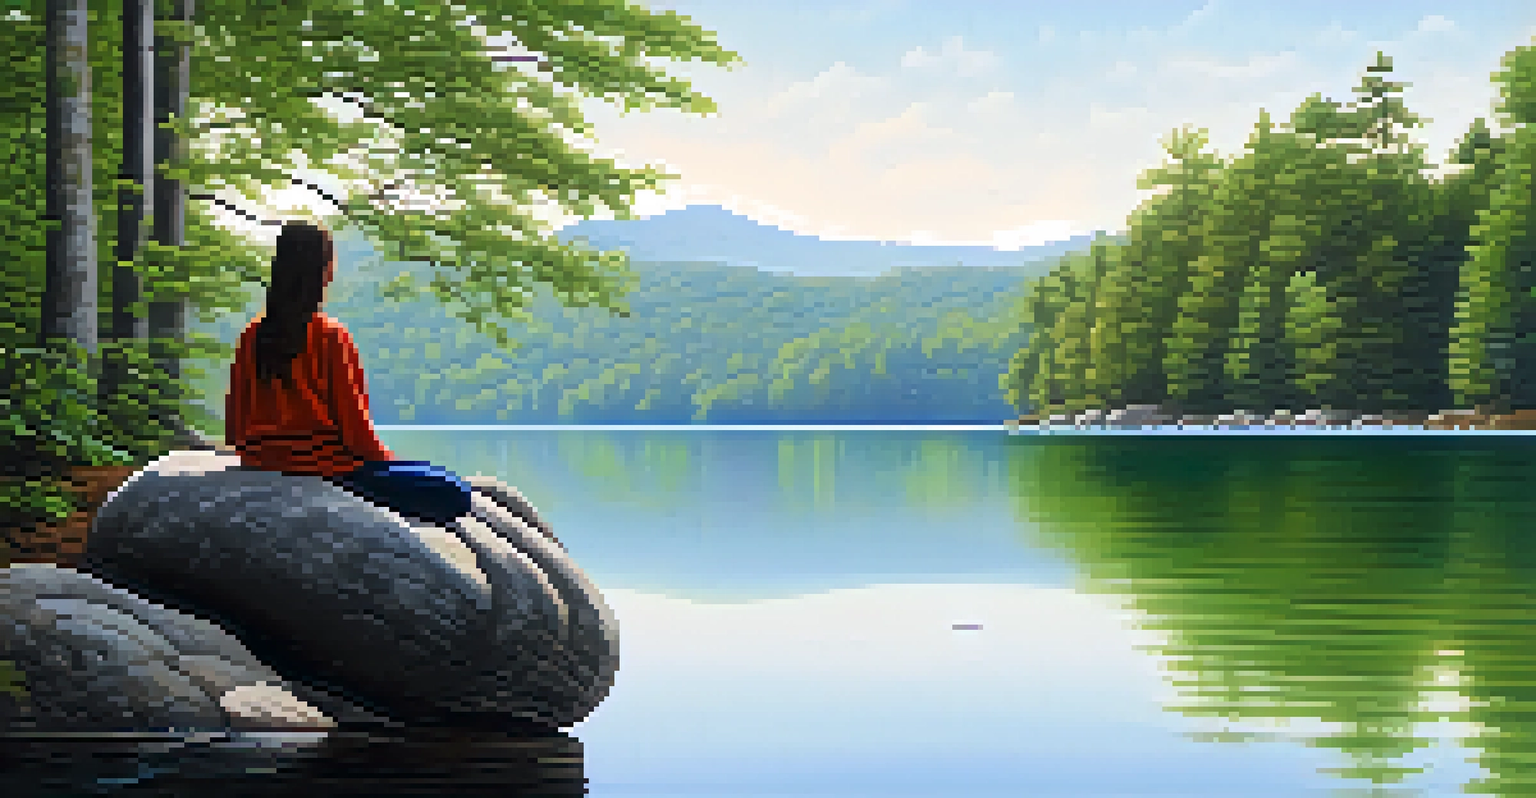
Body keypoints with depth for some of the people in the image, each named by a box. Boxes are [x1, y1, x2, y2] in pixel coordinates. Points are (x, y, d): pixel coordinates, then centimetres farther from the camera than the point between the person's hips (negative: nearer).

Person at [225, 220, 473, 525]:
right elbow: (356, 428, -11)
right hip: (329, 471, -7)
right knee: (453, 494, -2)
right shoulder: (332, 339, -14)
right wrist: (388, 461, 6)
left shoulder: (252, 337, 3)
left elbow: (233, 433, 5)